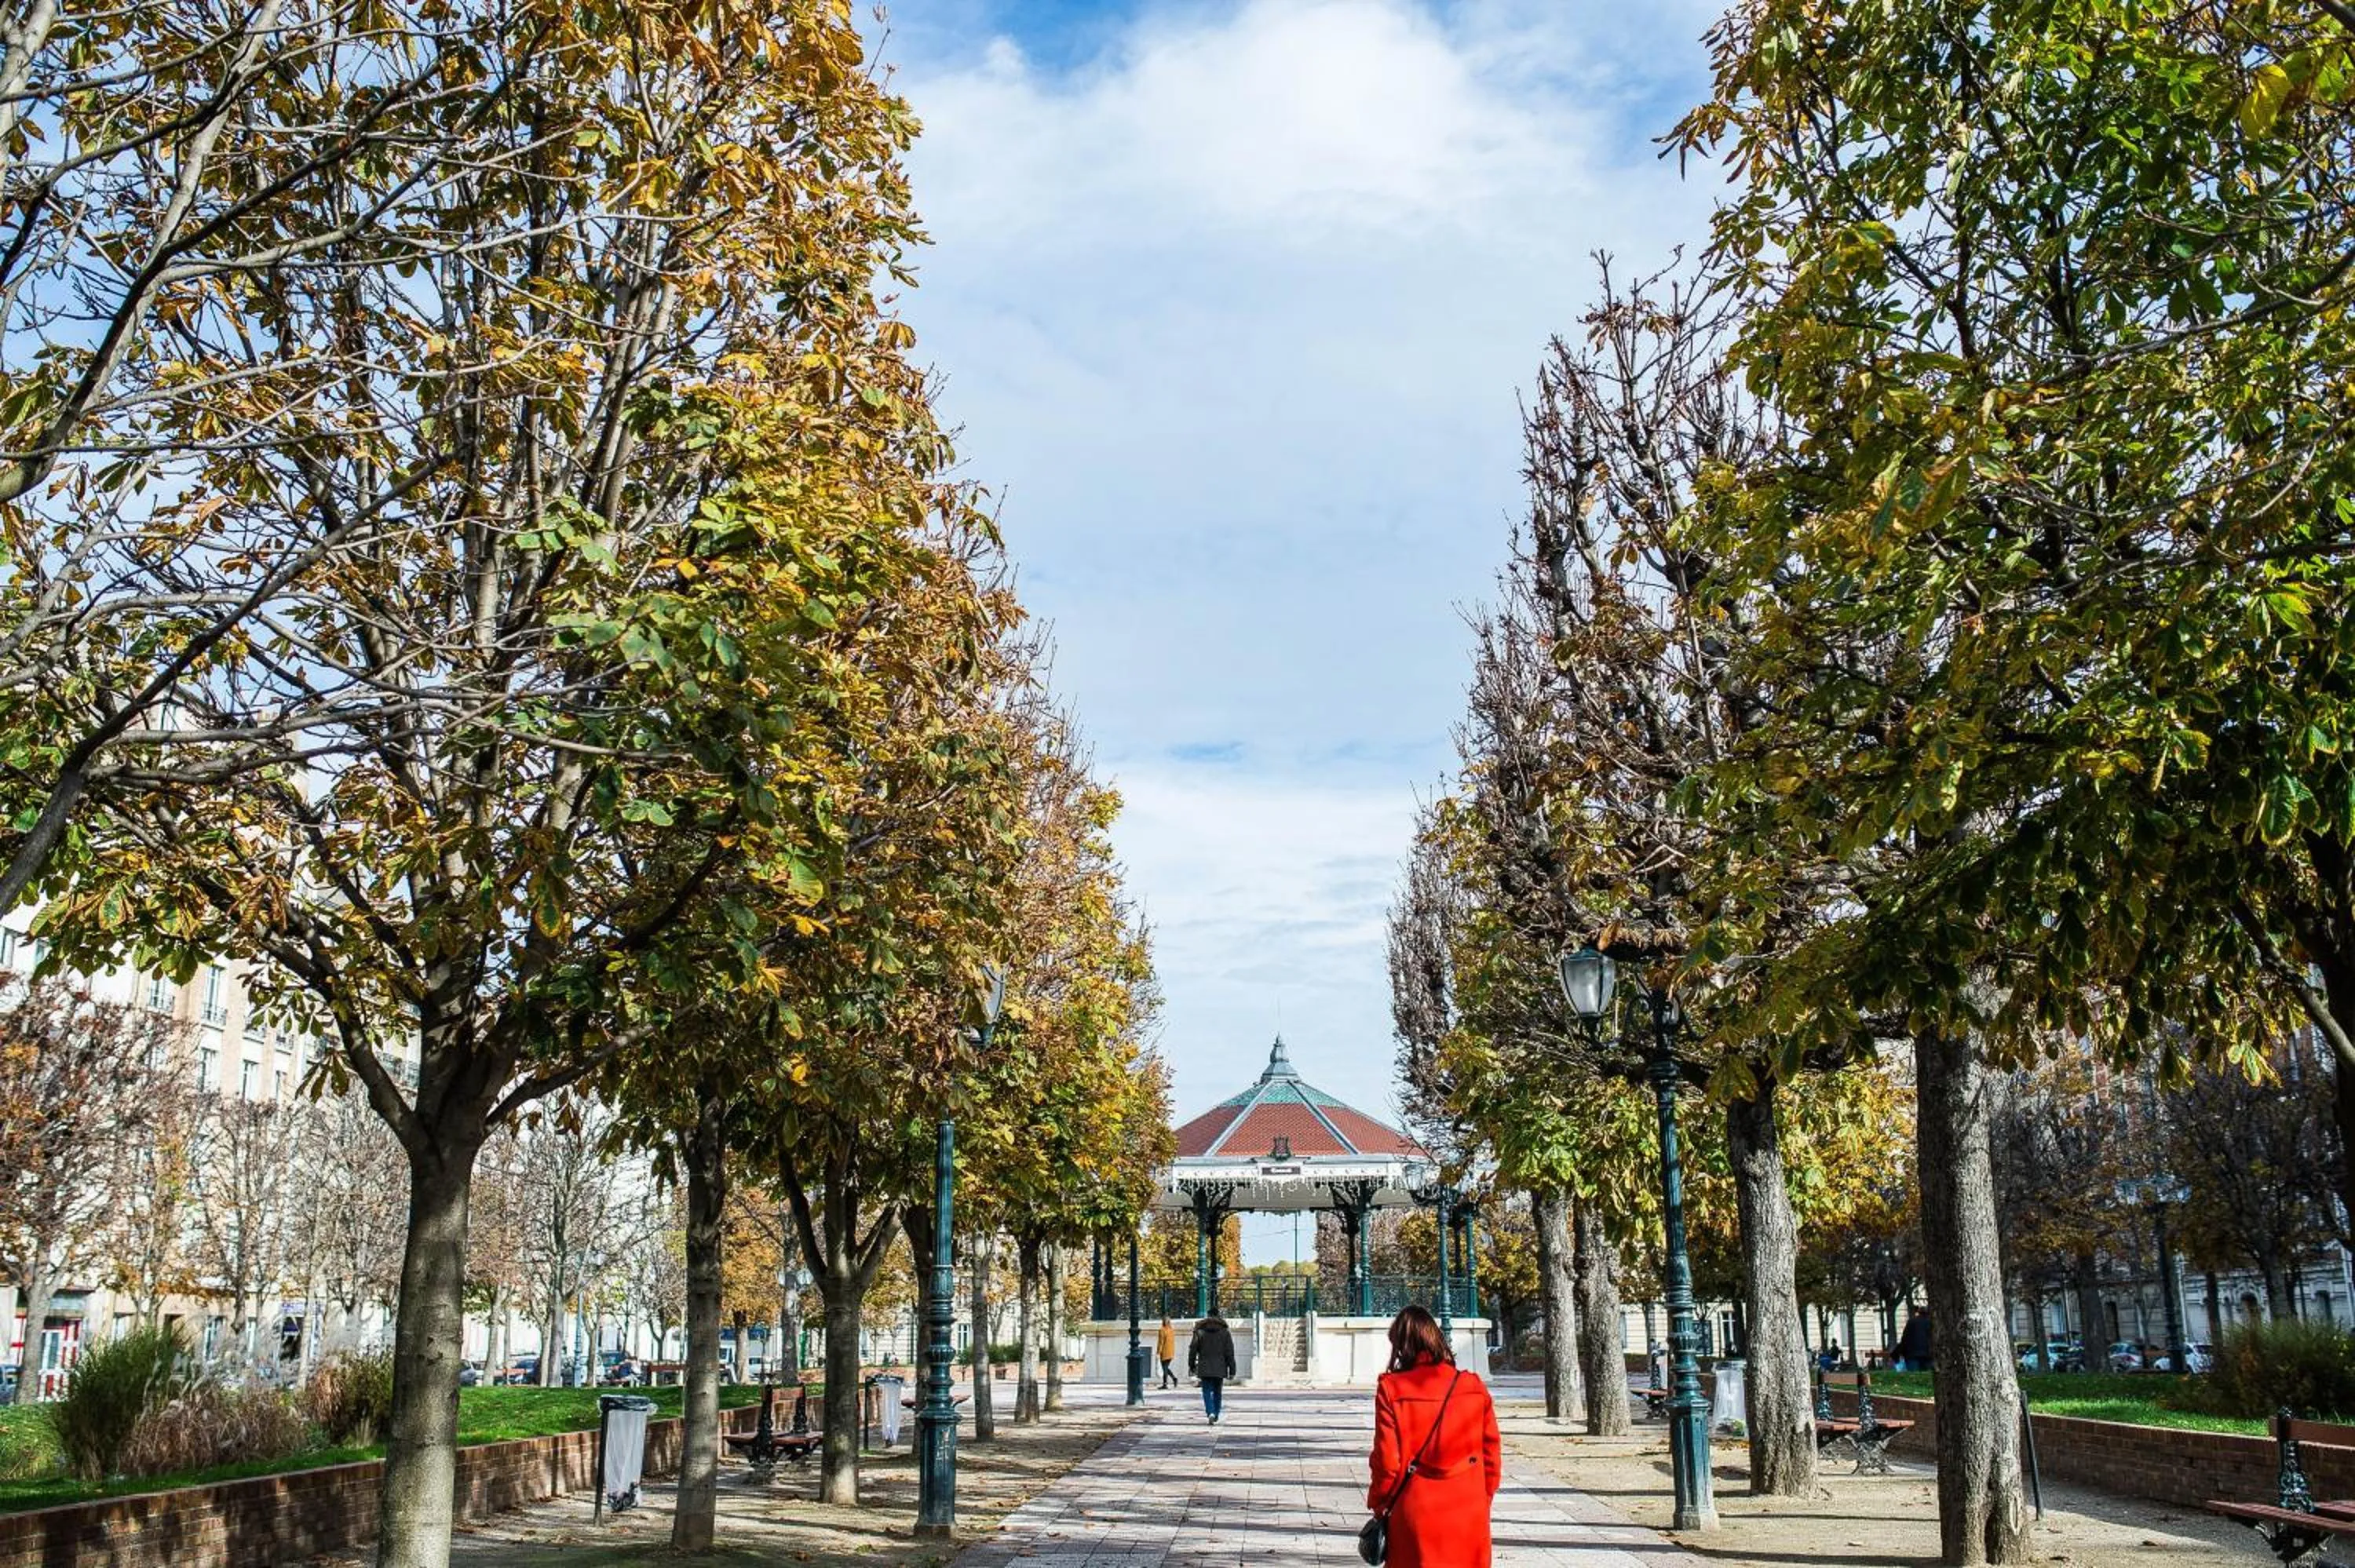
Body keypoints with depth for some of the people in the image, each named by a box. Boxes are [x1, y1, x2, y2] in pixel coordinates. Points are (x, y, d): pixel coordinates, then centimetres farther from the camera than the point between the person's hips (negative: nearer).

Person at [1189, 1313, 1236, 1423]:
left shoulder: (1200, 1331, -1)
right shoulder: (1225, 1332, 0)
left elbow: (1192, 1350, 2)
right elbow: (1230, 1352, 0)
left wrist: (1191, 1366, 11)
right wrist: (1232, 1369, 3)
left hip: (1205, 1369, -1)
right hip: (1219, 1369, 1)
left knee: (1207, 1392, 0)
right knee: (1218, 1393, 13)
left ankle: (1211, 1413, -21)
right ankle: (1216, 1417, 17)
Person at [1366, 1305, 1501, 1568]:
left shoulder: (1391, 1389, -10)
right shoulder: (1475, 1388, -1)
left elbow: (1387, 1460, -8)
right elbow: (1492, 1457, 4)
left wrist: (1378, 1504, 8)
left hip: (1415, 1517, -2)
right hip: (1469, 1515, 2)